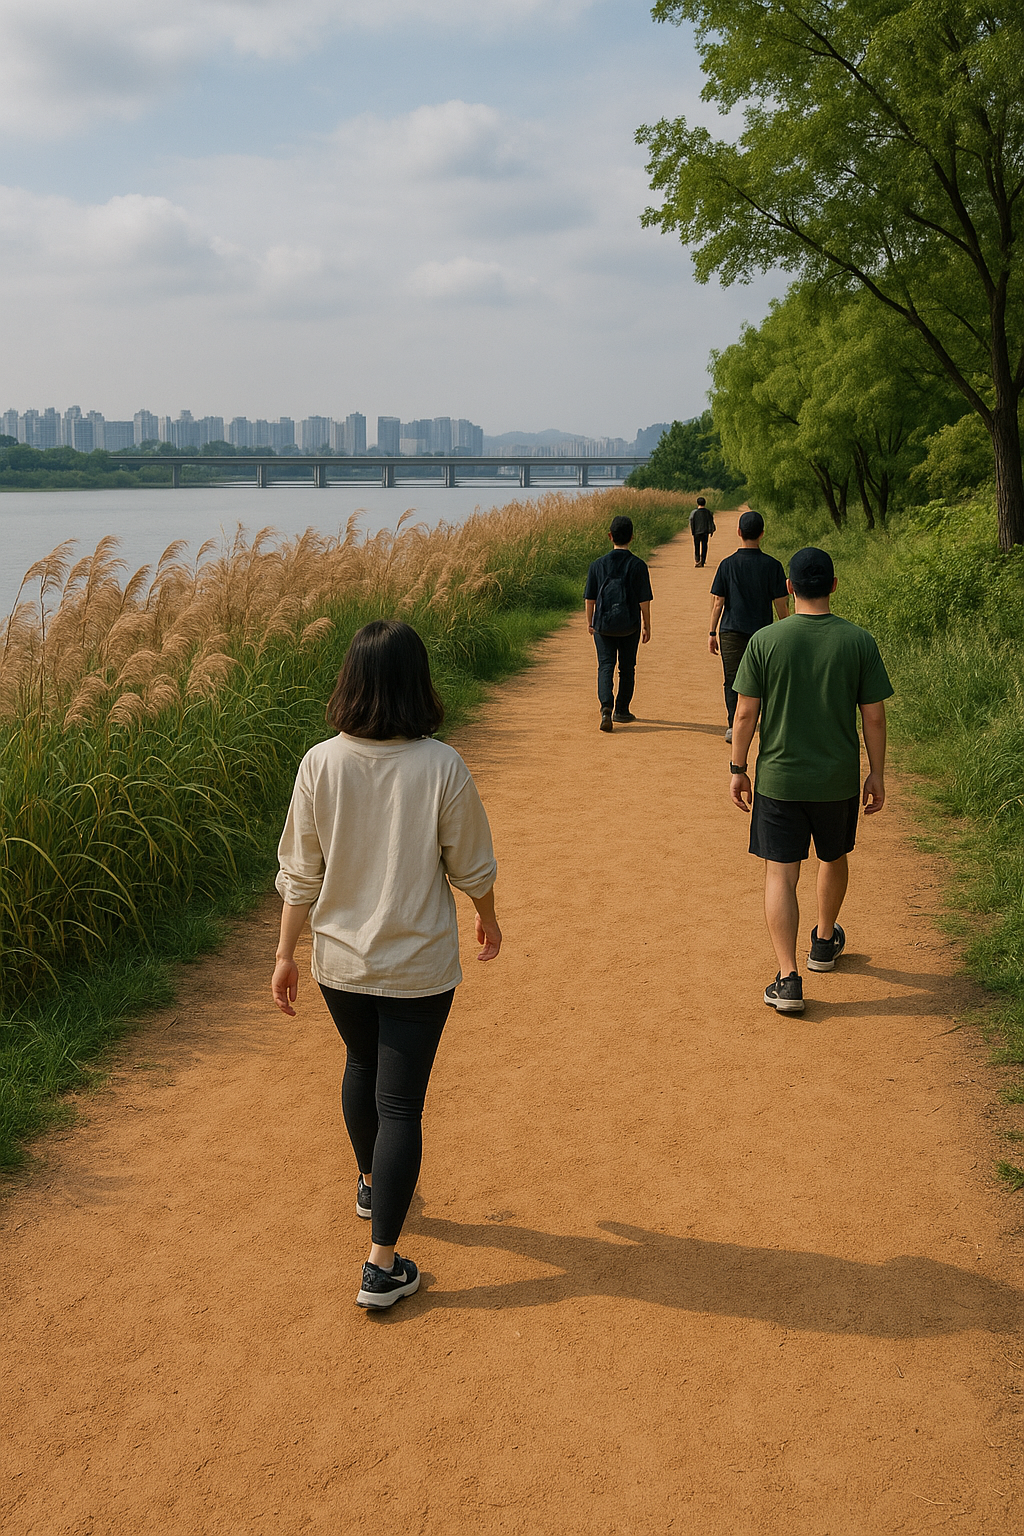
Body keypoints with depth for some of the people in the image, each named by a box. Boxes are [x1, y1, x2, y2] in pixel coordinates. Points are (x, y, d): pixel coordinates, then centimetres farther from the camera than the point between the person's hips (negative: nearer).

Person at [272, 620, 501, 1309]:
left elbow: (300, 872, -5)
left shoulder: (320, 764, -12)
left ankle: (371, 1184, 51)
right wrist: (488, 917, 15)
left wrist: (286, 952, 7)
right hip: (419, 965, -3)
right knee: (400, 1100, 5)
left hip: (339, 960, 3)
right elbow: (472, 865, -5)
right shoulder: (443, 767, -17)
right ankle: (383, 1264, 8)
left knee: (362, 1067, 27)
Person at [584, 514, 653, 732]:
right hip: (629, 625, 0)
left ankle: (606, 706, -21)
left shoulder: (598, 565, -2)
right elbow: (644, 600, -7)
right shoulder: (638, 565, -8)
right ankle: (622, 711, 23)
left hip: (603, 624, 0)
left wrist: (590, 622, 16)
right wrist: (647, 626, 4)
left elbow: (589, 598, 3)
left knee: (605, 666, 1)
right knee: (627, 668, 14)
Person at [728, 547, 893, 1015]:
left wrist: (738, 769, 4)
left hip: (778, 779, -2)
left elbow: (746, 713, -6)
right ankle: (825, 941, 45)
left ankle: (788, 977, -7)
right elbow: (873, 716, -3)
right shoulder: (859, 642, -6)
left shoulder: (765, 641, -9)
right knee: (834, 858, 25)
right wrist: (877, 774, 8)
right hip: (839, 779, 2)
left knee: (780, 875, 2)